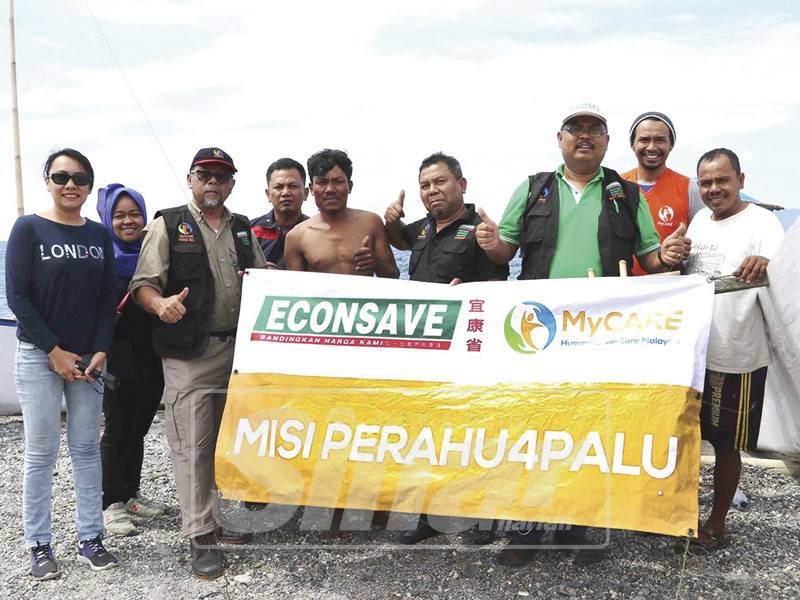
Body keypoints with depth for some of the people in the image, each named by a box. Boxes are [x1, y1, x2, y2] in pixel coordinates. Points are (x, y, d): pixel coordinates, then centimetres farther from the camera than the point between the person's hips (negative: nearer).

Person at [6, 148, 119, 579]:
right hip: (39, 357, -3)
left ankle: (90, 538, 16)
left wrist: (100, 351, -6)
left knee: (86, 448, 7)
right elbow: (17, 296, -7)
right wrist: (54, 351, -11)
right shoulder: (28, 229, -3)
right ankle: (39, 544, 15)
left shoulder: (99, 235, 7)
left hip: (88, 358, 3)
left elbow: (107, 299, 6)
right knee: (41, 453, 2)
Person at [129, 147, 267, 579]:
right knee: (193, 446, -4)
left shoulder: (243, 230, 15)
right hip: (190, 354, -5)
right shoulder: (168, 226, 1)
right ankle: (201, 536, 5)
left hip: (240, 350, 5)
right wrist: (161, 304, -27)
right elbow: (144, 284, -6)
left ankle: (224, 517, 28)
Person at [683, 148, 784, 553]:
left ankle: (717, 524, 23)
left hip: (735, 358, -6)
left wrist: (765, 266, -46)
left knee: (725, 444, 7)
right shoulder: (699, 220, 10)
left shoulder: (760, 222, -10)